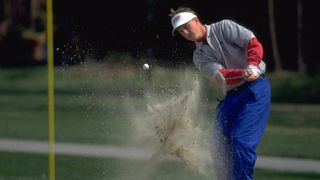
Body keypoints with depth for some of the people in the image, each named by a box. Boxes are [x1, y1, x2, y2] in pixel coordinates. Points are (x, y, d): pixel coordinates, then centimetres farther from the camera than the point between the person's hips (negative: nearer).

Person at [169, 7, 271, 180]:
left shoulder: (224, 28, 2)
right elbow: (221, 76, -9)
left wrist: (252, 67, -27)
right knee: (219, 146, 0)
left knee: (241, 140, -18)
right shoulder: (199, 57, 10)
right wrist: (243, 74, -29)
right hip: (231, 96, 6)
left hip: (255, 87, -6)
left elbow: (254, 44, -7)